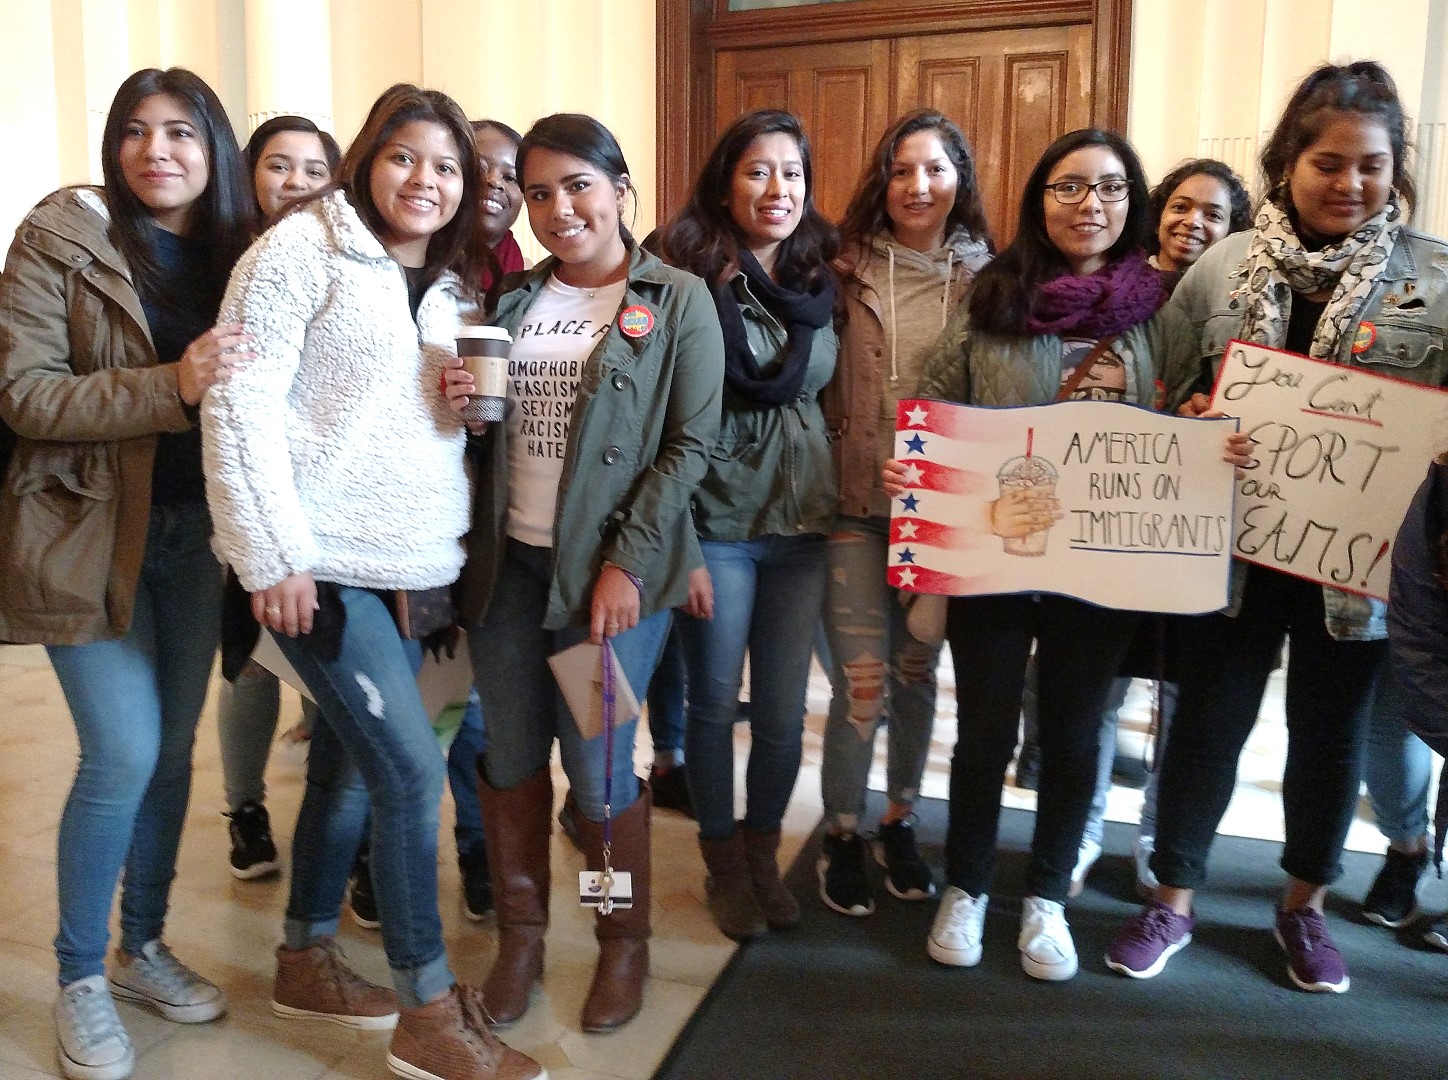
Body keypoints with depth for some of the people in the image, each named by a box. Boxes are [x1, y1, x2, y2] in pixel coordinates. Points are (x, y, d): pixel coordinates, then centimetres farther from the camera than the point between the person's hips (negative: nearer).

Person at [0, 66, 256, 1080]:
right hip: (88, 529, -4)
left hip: (196, 531, 4)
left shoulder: (239, 250, 6)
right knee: (124, 755, -6)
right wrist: (171, 386, -24)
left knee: (173, 748, 11)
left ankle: (144, 947, 30)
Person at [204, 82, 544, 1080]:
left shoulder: (455, 286, 14)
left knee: (352, 762, 16)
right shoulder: (304, 248, -6)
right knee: (411, 767, -10)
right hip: (321, 560, -7)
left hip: (410, 564, 7)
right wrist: (273, 553, -16)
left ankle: (307, 958, 35)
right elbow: (241, 401, -11)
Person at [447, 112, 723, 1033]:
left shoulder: (677, 303, -2)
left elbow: (692, 444, -8)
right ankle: (521, 934, 30)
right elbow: (488, 430, 17)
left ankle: (625, 943, 25)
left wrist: (627, 563, -14)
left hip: (613, 571, -4)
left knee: (598, 766, 2)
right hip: (509, 562, 5)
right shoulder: (514, 298, 12)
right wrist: (462, 401, -6)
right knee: (511, 757, 10)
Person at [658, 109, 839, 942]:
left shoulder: (821, 286, 6)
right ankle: (724, 864, 29)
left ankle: (764, 853, 32)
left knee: (784, 709, 10)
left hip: (804, 527, 4)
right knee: (715, 703, 9)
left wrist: (846, 513, 7)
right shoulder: (692, 282, -7)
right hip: (718, 524, -3)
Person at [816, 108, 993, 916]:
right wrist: (820, 481, -8)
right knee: (863, 680, -2)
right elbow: (817, 386, 1)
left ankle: (900, 822, 33)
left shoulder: (987, 273, 3)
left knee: (918, 670, 13)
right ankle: (843, 836, 20)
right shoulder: (848, 269, -1)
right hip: (858, 505, -2)